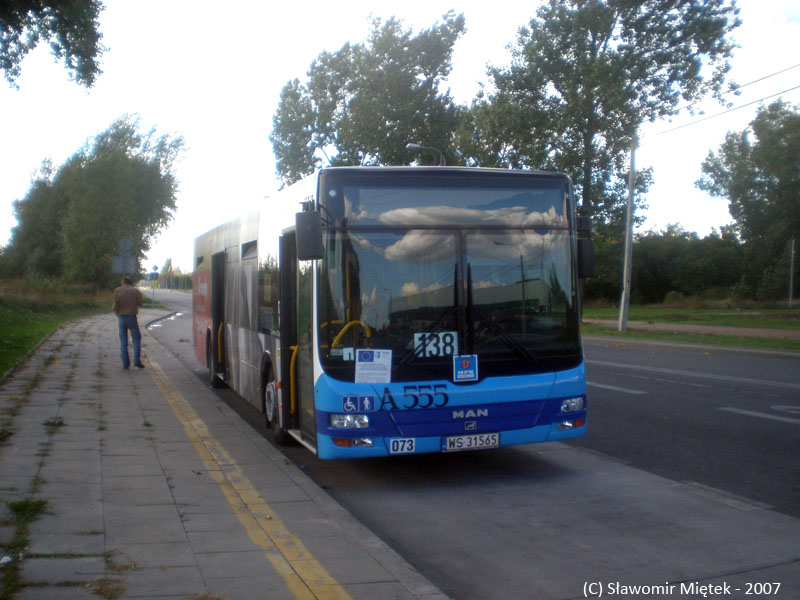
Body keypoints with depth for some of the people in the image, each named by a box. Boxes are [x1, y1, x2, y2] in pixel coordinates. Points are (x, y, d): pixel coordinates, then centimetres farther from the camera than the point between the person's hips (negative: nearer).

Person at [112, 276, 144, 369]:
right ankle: (137, 361, -3)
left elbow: (115, 306, -3)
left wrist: (118, 315, 14)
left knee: (123, 342, 8)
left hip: (121, 318, 1)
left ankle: (125, 363, 5)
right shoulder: (136, 291, -2)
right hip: (132, 318, -1)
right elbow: (139, 303, 6)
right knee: (136, 339, 10)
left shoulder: (117, 291, -2)